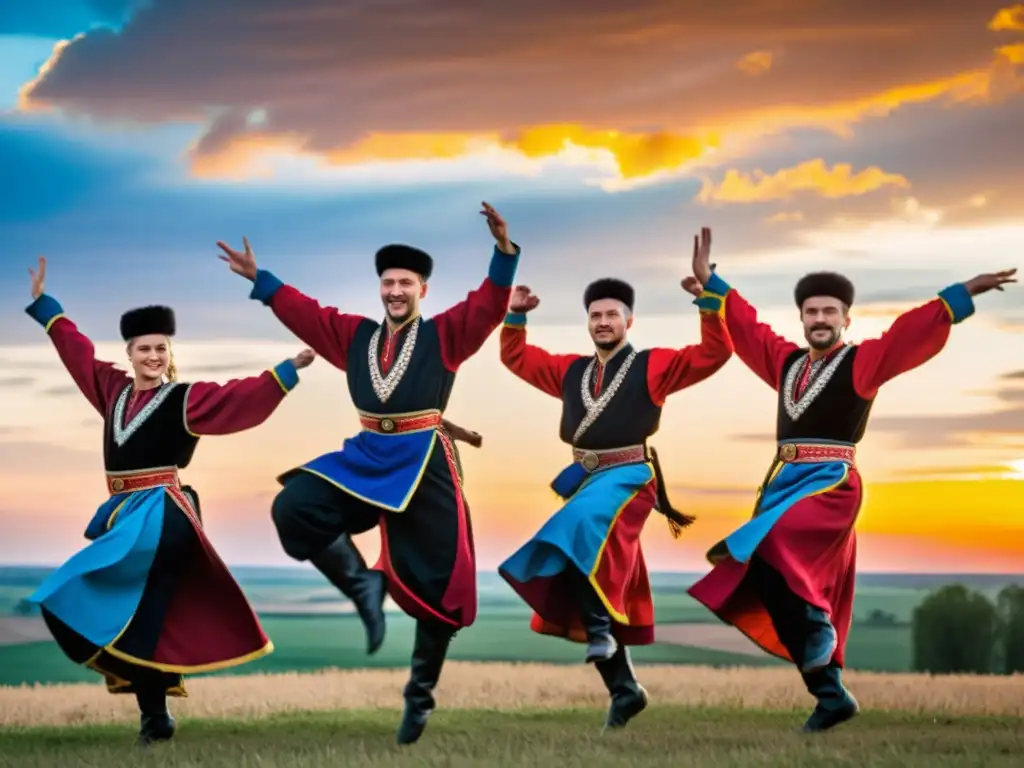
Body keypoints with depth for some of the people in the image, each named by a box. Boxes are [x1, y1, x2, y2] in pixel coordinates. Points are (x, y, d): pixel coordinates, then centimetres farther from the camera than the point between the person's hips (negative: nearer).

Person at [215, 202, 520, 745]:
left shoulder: (445, 334, 0)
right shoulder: (355, 335, 12)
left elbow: (490, 305, -13)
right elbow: (304, 312, 16)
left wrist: (504, 251, -28)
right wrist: (258, 279, 13)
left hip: (425, 462, -4)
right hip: (367, 456, 4)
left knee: (435, 583, 0)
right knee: (294, 507, -16)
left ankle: (420, 694, 16)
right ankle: (363, 584, -3)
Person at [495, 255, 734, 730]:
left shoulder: (652, 366, 3)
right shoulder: (571, 370, 17)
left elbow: (715, 354, -6)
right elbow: (515, 358, 25)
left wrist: (708, 299, -15)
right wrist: (515, 315, 11)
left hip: (629, 476, -6)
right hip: (584, 478, 6)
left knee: (581, 530, -36)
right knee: (594, 568, 4)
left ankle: (600, 627, -27)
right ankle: (624, 689, 11)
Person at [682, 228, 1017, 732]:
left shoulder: (862, 363, -1)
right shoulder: (787, 361, 15)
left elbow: (913, 331, -11)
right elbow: (746, 326, 25)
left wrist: (964, 293, -20)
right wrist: (710, 283, 26)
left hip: (830, 482, -7)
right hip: (785, 480, 7)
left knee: (769, 549, -31)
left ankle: (815, 625, -13)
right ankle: (831, 695, 13)